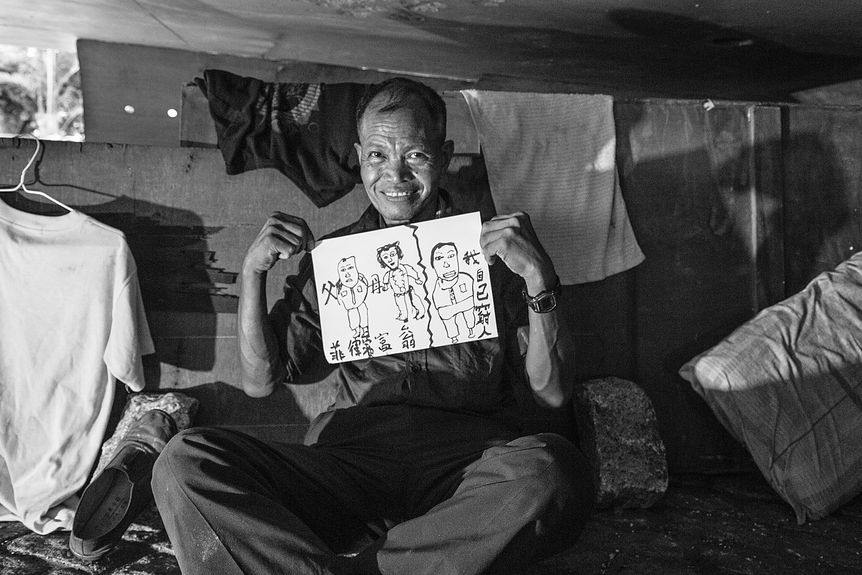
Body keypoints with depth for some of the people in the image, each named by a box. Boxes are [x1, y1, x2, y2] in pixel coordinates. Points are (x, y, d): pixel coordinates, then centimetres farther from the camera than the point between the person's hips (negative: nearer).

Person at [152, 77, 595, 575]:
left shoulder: (493, 249, 10)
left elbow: (552, 393, 3)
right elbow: (261, 381, 14)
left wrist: (539, 280, -11)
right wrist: (253, 272, 2)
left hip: (470, 467, -1)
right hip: (349, 455, 2)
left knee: (553, 470, -35)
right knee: (185, 462, -21)